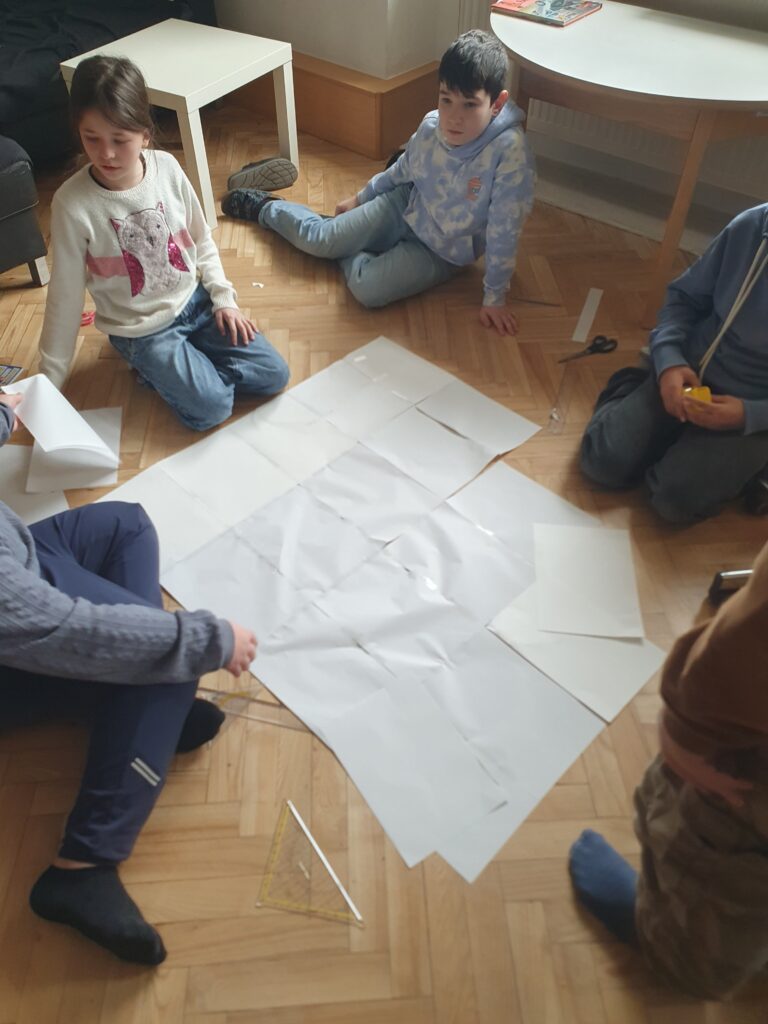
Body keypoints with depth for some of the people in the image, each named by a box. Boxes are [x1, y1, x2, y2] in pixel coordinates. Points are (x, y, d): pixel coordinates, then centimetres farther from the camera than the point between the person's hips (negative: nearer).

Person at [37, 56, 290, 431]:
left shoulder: (167, 168, -10)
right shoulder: (72, 204, -19)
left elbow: (202, 242, 6)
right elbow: (65, 296, -12)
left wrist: (223, 298, -3)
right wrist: (48, 382, -7)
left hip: (194, 300, 4)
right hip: (141, 329, -4)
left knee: (274, 375, -2)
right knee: (211, 408, -18)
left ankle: (173, 370, 12)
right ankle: (157, 369, 11)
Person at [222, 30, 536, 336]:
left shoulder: (510, 150, -33)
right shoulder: (432, 125, -16)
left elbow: (504, 231, -27)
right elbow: (402, 170, 5)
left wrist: (494, 297, -22)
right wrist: (360, 198, 17)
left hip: (442, 252, -3)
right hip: (405, 208, 4)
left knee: (368, 288, -26)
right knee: (317, 239, 5)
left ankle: (350, 254, 9)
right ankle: (263, 206, 35)